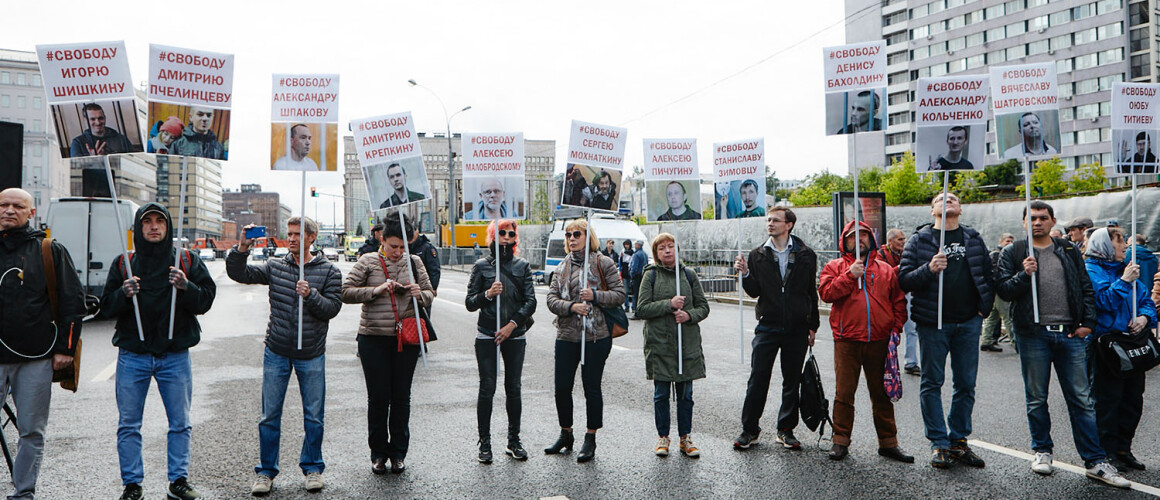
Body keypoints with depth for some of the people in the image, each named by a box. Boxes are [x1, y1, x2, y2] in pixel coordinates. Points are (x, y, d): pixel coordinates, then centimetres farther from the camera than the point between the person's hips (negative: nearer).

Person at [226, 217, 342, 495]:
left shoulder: (329, 271, -2)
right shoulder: (275, 267, 4)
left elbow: (332, 308, -9)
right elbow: (238, 274, 1)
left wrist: (310, 295, -25)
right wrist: (242, 249, -14)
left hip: (311, 355, -1)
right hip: (276, 352, 2)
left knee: (314, 417, 7)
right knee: (270, 415, 7)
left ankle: (312, 468, 24)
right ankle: (265, 471, 20)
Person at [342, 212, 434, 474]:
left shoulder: (414, 262, 7)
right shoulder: (367, 262, 0)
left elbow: (430, 294, 11)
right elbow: (346, 292, -5)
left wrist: (420, 294, -12)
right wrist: (376, 290, -17)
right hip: (374, 338, -2)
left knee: (402, 396, 8)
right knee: (378, 397, 4)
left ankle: (399, 452, 20)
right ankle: (378, 453, 18)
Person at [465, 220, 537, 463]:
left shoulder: (522, 266, 7)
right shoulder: (481, 266, 4)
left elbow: (531, 302, 2)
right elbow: (470, 303, 2)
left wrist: (512, 325, -10)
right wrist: (487, 294, -17)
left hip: (515, 335, 2)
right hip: (486, 335, -1)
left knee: (514, 388, 5)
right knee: (487, 388, -3)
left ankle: (513, 441, 16)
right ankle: (484, 443, 7)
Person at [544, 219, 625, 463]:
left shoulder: (603, 263, 0)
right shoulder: (563, 267, 12)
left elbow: (620, 294, -3)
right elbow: (551, 299, 4)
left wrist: (595, 296, -17)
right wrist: (571, 306, -14)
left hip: (596, 335, -4)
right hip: (566, 335, 4)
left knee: (592, 387, 3)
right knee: (562, 387, 7)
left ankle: (590, 439, 16)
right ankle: (566, 434, 26)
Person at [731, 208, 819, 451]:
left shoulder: (806, 255, 3)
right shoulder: (757, 255, 4)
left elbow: (812, 292, 6)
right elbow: (754, 292, 3)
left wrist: (812, 326, 5)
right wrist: (745, 273, -15)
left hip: (797, 328, 0)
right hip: (767, 326, 0)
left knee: (792, 381, 8)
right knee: (757, 379, -1)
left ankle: (786, 430, 21)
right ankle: (749, 429, 10)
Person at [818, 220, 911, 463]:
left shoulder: (885, 270, 13)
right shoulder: (835, 267, 8)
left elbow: (898, 301, 13)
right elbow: (825, 292, -8)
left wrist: (895, 329, 2)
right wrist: (850, 275, -15)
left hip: (879, 342, 2)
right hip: (847, 341, -2)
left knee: (881, 394, 9)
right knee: (844, 393, 3)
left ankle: (888, 442, 17)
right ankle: (841, 441, 12)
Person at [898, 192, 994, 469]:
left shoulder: (973, 238, 11)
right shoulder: (919, 240, 2)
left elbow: (988, 276, 14)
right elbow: (904, 279, -4)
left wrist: (984, 308, 4)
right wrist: (928, 269, -20)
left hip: (968, 322, 3)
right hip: (932, 322, -3)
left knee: (966, 384, 7)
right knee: (932, 383, 1)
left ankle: (959, 440, 18)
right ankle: (939, 443, 10)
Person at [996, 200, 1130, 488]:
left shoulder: (1069, 252, 13)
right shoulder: (1013, 254, 4)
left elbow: (1086, 288, 13)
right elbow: (1004, 291, -3)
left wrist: (1088, 322, 3)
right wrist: (1023, 275, -19)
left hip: (1070, 335, 2)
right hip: (1033, 335, -2)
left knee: (1081, 400, 4)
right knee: (1037, 399, 8)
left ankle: (1095, 462, 9)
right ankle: (1042, 451, 23)